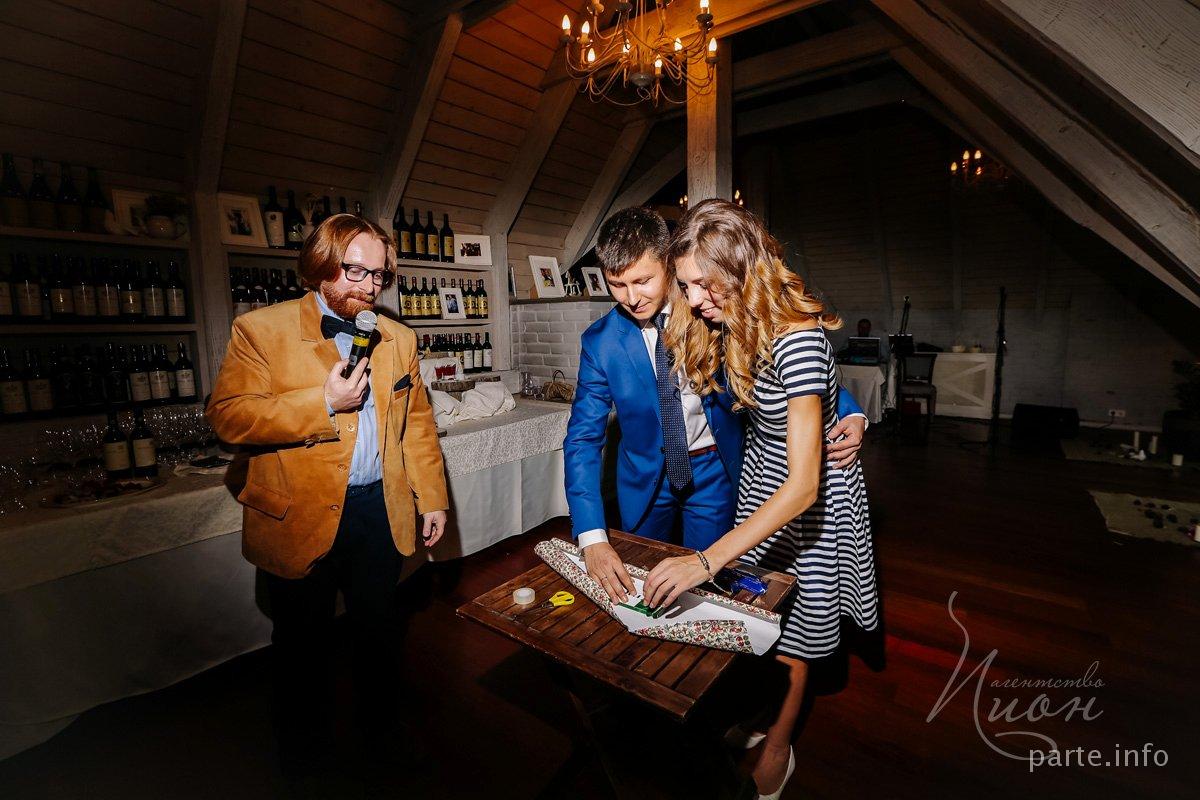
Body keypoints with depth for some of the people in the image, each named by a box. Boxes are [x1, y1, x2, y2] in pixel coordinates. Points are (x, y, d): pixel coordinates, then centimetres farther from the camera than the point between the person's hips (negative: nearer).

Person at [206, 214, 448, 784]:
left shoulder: (397, 339, 6)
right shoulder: (261, 330, -6)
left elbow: (418, 425, 8)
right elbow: (227, 416, -14)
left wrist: (432, 498, 6)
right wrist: (323, 404, -22)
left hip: (381, 514, 3)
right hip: (299, 520, -3)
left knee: (379, 633, 20)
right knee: (304, 646, 17)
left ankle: (381, 732, 45)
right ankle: (304, 757, 43)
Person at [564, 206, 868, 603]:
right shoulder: (600, 341, -14)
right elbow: (583, 437, -16)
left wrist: (850, 414, -24)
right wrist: (592, 537, -26)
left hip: (714, 470, -1)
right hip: (644, 477, 2)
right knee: (639, 591, 19)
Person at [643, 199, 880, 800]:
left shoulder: (798, 339, -35)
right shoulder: (727, 323, -10)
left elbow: (803, 486, -36)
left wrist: (706, 562, -39)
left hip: (813, 493, -6)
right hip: (760, 472, 7)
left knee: (789, 637, 12)